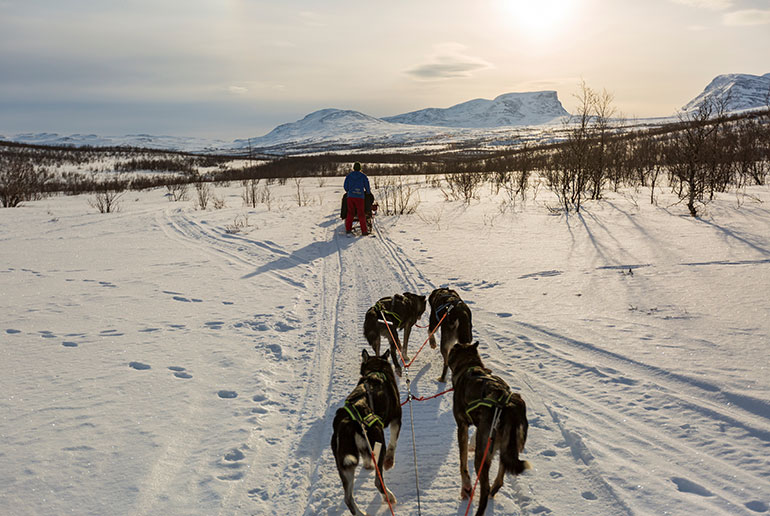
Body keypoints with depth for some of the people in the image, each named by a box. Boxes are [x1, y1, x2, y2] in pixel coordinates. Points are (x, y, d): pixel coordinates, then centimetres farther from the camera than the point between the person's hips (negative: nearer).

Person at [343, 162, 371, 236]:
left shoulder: (348, 176, 7)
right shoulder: (363, 176, 2)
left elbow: (345, 186, 10)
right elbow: (367, 186, 6)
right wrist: (368, 192, 27)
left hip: (350, 196, 2)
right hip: (359, 197, -2)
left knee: (350, 213, 12)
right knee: (361, 214, 0)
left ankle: (348, 229, 12)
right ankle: (364, 231, -1)